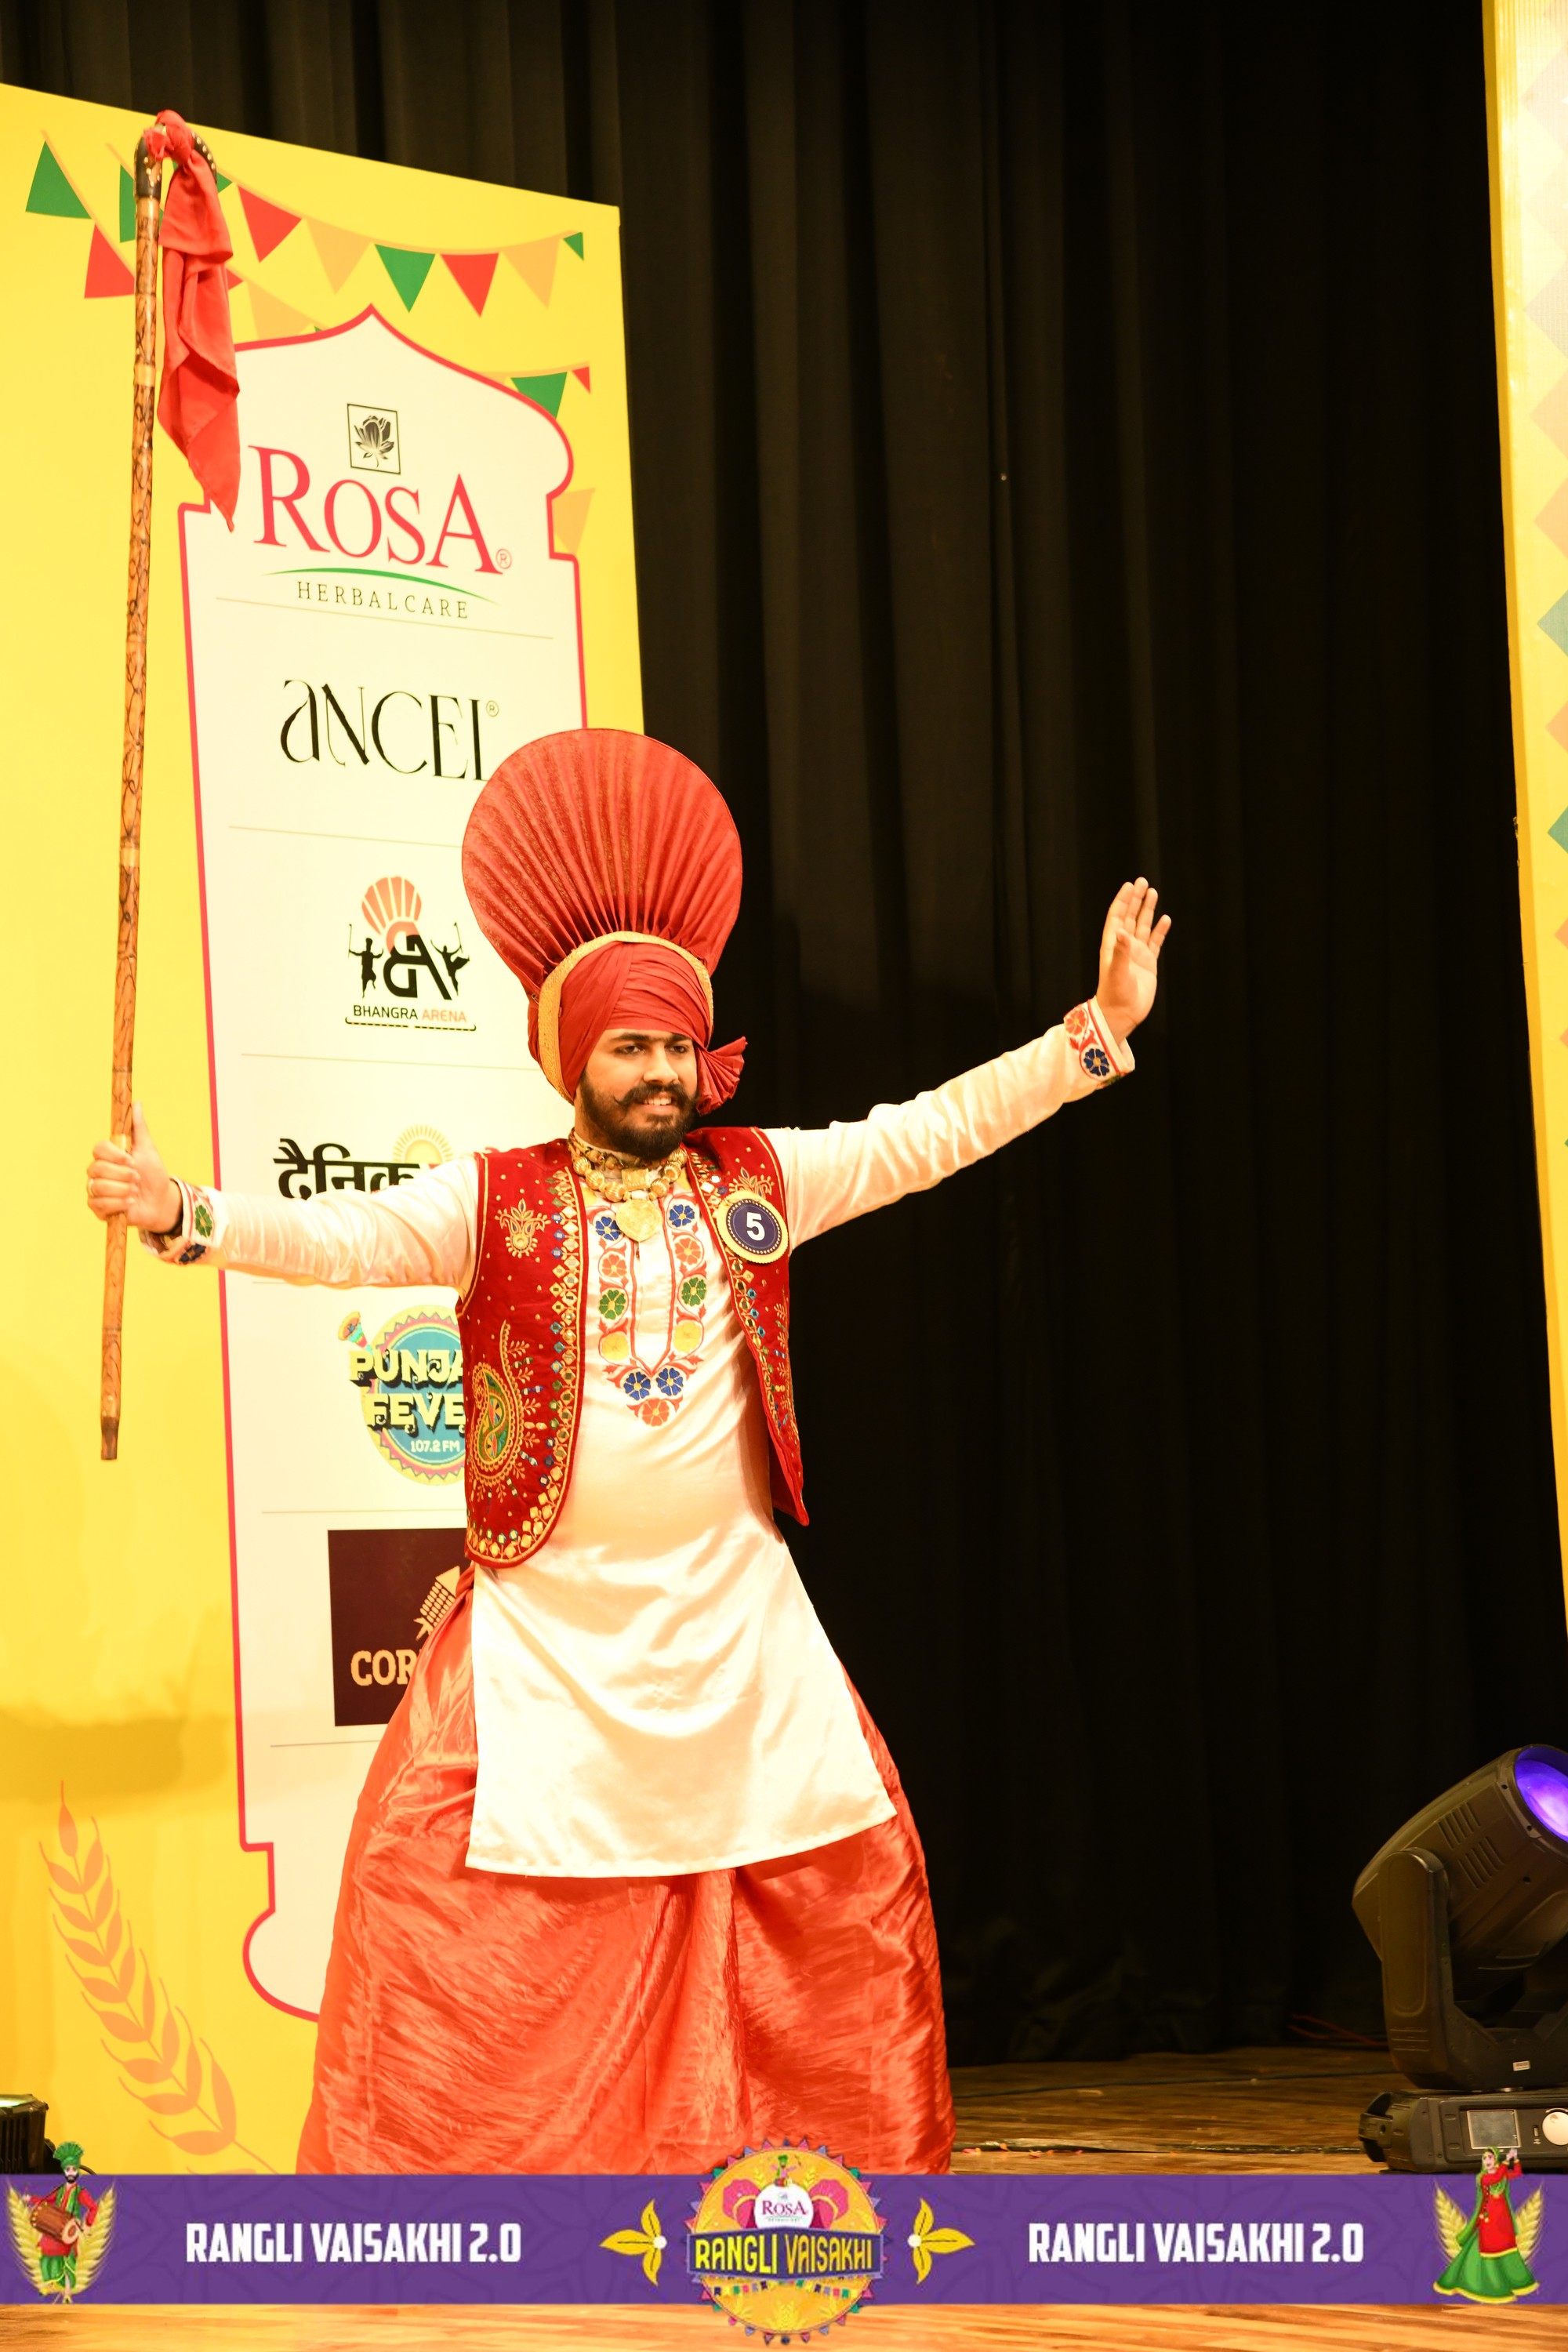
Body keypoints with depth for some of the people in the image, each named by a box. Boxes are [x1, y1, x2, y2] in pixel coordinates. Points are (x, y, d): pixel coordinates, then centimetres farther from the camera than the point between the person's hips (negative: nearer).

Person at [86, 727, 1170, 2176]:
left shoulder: (757, 1183, 5)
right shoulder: (497, 1205, -3)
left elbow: (931, 1132, 4)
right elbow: (341, 1238, -16)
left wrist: (1098, 1030, -2)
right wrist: (185, 1216, -34)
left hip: (735, 1621, 3)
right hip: (549, 1625, -3)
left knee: (850, 1873, 7)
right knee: (446, 1874, -11)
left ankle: (866, 2140, 26)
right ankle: (420, 2167, 1)